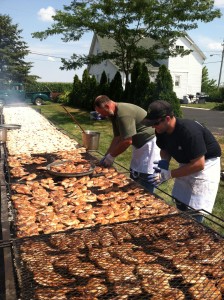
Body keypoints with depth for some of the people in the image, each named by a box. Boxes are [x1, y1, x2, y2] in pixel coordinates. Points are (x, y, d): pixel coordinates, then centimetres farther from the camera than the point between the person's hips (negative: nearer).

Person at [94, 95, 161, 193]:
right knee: (134, 179, 17)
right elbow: (117, 138, 7)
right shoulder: (114, 114, 5)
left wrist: (111, 156, -15)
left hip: (150, 143, -10)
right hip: (139, 144, 10)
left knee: (144, 188, -7)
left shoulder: (123, 114, -27)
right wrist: (106, 156, 2)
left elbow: (127, 141, -28)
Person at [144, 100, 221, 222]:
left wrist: (169, 174, -31)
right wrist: (163, 162, -17)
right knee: (180, 203, 16)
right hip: (186, 163, 8)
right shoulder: (161, 130, -14)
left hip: (206, 163, -7)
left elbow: (199, 164, -33)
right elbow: (165, 149, 6)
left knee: (195, 210, -10)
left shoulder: (189, 131, -36)